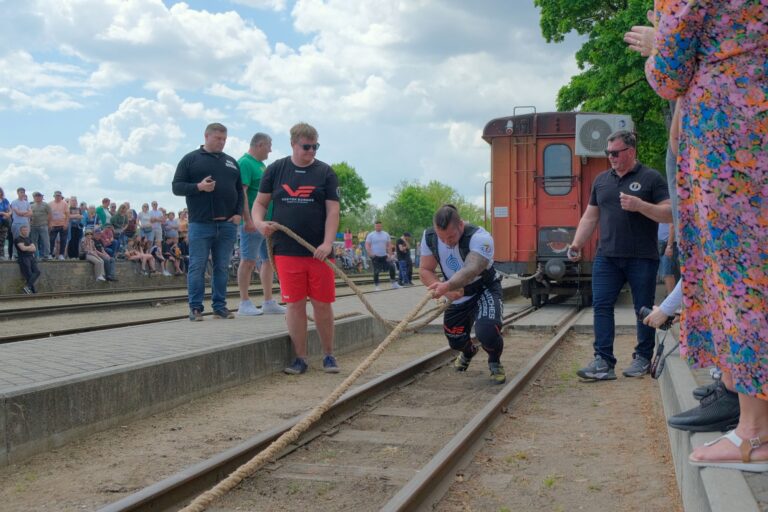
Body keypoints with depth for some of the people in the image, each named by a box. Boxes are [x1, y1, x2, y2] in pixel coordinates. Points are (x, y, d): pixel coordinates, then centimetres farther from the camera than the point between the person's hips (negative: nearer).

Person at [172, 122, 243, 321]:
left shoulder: (231, 162, 18)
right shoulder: (190, 159, 5)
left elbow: (240, 190, 18)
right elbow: (177, 186, 1)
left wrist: (238, 213, 4)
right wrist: (198, 187, -15)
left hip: (227, 224, 4)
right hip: (200, 223, -4)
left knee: (222, 267, 6)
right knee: (197, 266, -2)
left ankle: (220, 306, 13)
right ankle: (195, 308, 3)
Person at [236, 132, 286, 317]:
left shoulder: (261, 164, 19)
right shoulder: (245, 163, -10)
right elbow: (241, 192, -19)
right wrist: (248, 219, -24)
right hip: (254, 223, -10)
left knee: (269, 260, 11)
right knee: (249, 261, -3)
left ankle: (269, 302, 17)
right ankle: (244, 303, 3)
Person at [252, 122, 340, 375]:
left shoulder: (325, 172, 3)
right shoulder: (275, 170, 7)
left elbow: (333, 211, -2)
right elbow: (260, 202, 11)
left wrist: (327, 243, -15)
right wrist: (259, 222, -10)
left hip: (318, 252, 0)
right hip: (286, 251, 1)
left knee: (322, 304, 4)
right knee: (295, 304, 2)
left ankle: (328, 355, 19)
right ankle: (300, 358, 12)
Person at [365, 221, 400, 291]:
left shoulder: (386, 234, 9)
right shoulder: (370, 235, -2)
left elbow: (389, 245, 11)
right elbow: (367, 246, -5)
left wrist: (389, 254, -1)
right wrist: (371, 254, -17)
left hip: (384, 256, 4)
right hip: (375, 257, -3)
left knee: (392, 267, -6)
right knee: (376, 271, -4)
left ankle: (393, 283, 5)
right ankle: (376, 285, 7)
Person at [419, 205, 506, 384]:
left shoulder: (480, 237, -34)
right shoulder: (429, 237, -16)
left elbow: (471, 270, -49)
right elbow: (425, 271, -11)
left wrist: (448, 286, -68)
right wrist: (446, 291, -29)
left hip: (485, 290, -5)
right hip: (457, 295, 5)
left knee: (487, 332, -29)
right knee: (456, 341, 13)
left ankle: (495, 363, 7)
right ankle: (468, 352, 54)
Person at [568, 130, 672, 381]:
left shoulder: (651, 178, -1)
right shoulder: (601, 180, 13)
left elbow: (669, 214, -7)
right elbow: (590, 217, 17)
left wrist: (639, 205, -19)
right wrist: (577, 244, 6)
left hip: (642, 258, -4)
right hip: (607, 257, 4)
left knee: (644, 308, 5)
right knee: (601, 305, -4)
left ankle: (643, 358, 18)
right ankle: (603, 361, -4)